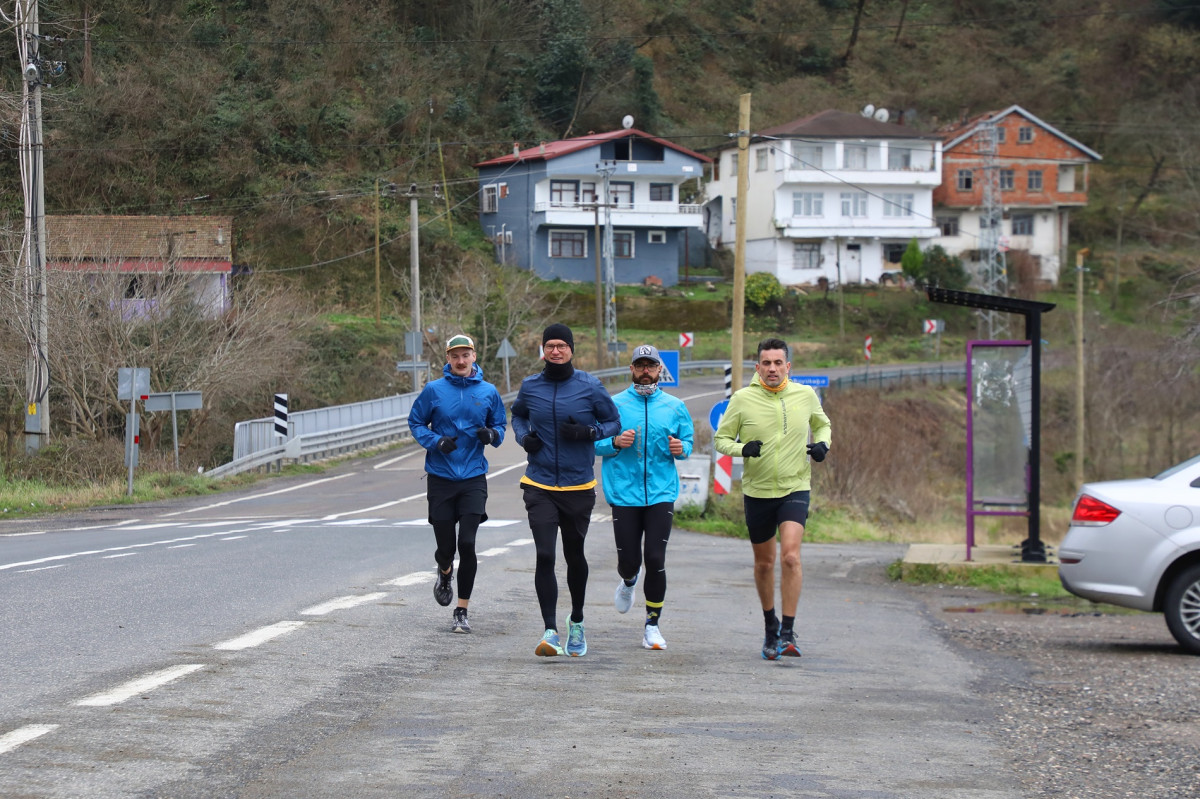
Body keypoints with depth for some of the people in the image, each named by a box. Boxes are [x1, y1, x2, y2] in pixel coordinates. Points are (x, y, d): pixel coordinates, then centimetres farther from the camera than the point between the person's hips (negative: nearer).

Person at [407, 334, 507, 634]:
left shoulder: (488, 392, 3)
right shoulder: (434, 390, -1)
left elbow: (500, 424, 14)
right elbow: (416, 422, 6)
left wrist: (492, 434, -9)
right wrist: (436, 441, -12)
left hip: (473, 478, 0)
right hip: (440, 477, 0)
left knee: (467, 544, -11)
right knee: (446, 546, 3)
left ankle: (462, 611, 0)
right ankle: (444, 572, 43)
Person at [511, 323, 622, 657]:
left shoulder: (590, 387, -4)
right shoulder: (530, 386, 3)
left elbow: (614, 423, 5)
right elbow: (518, 415, 22)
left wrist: (589, 432, -14)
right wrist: (524, 436, 1)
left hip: (579, 487, 0)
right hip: (539, 487, 0)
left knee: (574, 555, 13)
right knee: (544, 556, -13)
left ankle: (577, 623, 36)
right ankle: (551, 632, -13)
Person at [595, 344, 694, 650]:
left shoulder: (675, 407, 9)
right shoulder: (614, 404, 4)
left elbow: (688, 442, 15)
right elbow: (595, 443, 7)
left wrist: (680, 448, -8)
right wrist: (616, 442, -13)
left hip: (661, 494, 0)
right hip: (624, 494, 0)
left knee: (655, 559, -8)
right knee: (629, 559, 0)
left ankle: (653, 625, 5)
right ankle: (628, 582, 40)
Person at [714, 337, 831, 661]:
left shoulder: (805, 395, -1)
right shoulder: (742, 399, -6)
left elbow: (822, 424, 18)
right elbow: (721, 438, 1)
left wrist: (822, 443, -4)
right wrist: (741, 448, -20)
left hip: (795, 489, -1)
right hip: (757, 491, 1)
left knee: (790, 556, -19)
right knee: (764, 563, 12)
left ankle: (788, 633, -13)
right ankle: (771, 625, 34)